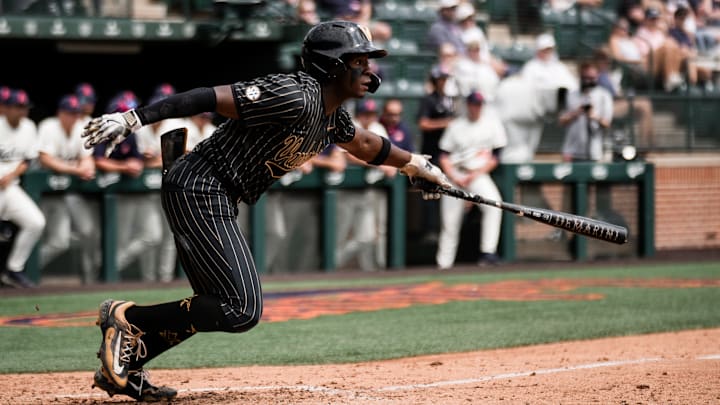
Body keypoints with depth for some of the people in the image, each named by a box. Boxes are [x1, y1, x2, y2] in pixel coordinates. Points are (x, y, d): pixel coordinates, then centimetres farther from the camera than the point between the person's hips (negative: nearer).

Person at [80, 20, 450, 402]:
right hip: (199, 189, -10)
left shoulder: (332, 116, 11)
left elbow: (363, 143, 34)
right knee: (242, 310, -14)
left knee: (220, 305, 17)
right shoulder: (295, 95, -20)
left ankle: (122, 369, 18)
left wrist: (417, 164, 43)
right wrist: (134, 119, -33)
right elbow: (212, 97, -26)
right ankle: (126, 317, -5)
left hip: (213, 199, 10)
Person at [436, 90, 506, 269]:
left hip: (479, 174, -1)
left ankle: (488, 252, -29)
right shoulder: (456, 125, 3)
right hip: (454, 175, 1)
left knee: (494, 204, -28)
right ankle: (443, 264, 10)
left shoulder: (492, 121, 0)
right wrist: (455, 179, -10)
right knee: (450, 222, 0)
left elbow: (495, 157, 0)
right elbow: (444, 156, 4)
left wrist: (476, 174, -10)